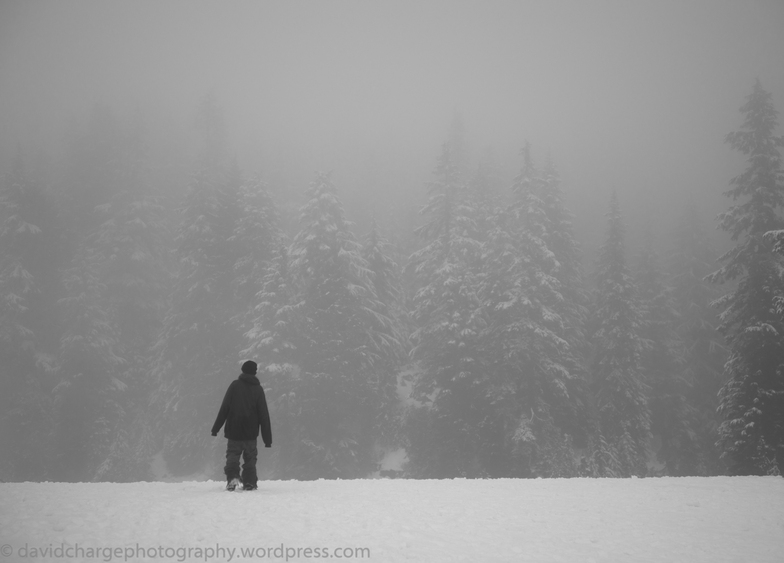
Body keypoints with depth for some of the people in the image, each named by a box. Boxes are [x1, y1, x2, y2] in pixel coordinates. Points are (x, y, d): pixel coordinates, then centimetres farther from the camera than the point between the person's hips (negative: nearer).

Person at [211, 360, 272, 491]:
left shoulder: (234, 385, -1)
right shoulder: (258, 389, 1)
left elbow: (224, 408, -4)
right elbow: (264, 415, 1)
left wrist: (216, 427, 0)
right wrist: (268, 438, 4)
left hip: (234, 431, 0)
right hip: (251, 433, 1)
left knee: (232, 454, 8)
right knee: (250, 457, 11)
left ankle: (232, 477, -13)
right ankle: (249, 483, 6)